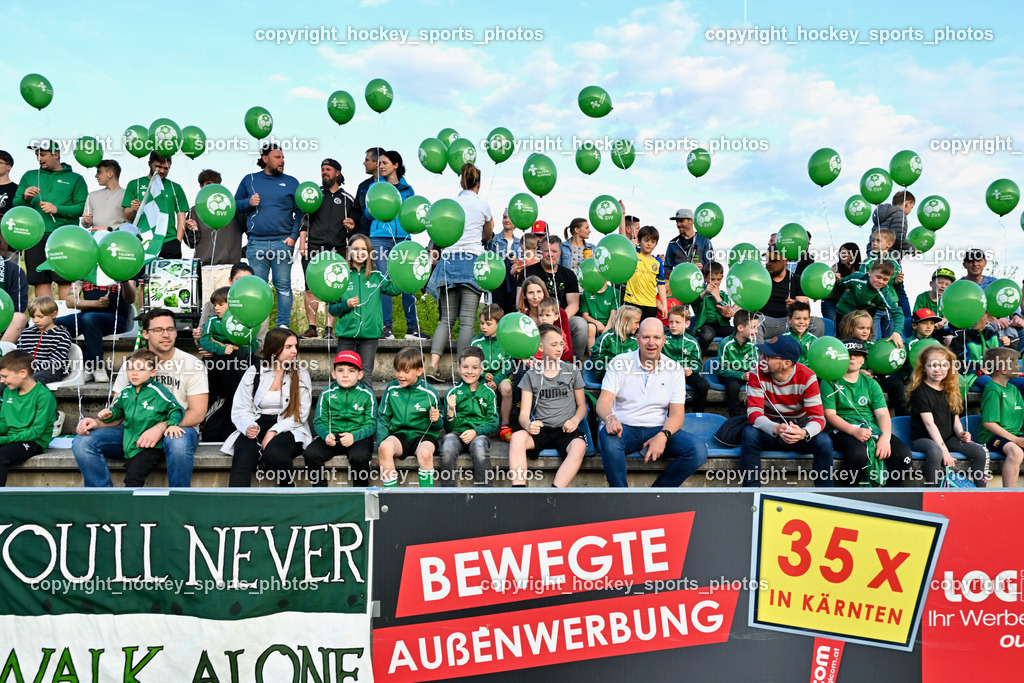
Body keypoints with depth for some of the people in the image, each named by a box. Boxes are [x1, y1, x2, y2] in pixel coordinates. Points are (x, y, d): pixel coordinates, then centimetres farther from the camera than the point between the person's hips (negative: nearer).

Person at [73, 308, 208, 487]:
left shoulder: (191, 364, -2)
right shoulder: (131, 364, 9)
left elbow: (197, 413, -8)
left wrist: (160, 428, -22)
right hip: (135, 431, 4)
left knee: (178, 442, -40)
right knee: (82, 442, -17)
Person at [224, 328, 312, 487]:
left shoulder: (301, 375, 8)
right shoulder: (253, 372, 10)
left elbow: (300, 414, 1)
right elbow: (240, 409, 6)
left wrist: (273, 431, -12)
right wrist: (249, 426, -16)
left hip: (287, 431, -1)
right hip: (256, 429, 1)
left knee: (273, 452, -35)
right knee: (242, 460, -30)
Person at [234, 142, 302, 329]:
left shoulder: (291, 182, 11)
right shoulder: (249, 180, 14)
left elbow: (300, 211, 7)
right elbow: (235, 205, 17)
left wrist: (293, 236, -4)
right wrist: (248, 203, -4)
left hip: (283, 243, -1)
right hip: (256, 244, 1)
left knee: (283, 286, -1)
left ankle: (283, 325, 3)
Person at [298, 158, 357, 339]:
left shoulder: (347, 199, 16)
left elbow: (354, 222, 20)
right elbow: (304, 220, 10)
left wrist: (352, 225, -5)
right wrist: (302, 243, -1)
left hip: (337, 250, 0)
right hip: (313, 248, 0)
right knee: (311, 288, -4)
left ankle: (329, 328, -3)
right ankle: (312, 328, 2)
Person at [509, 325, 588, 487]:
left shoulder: (572, 371, 12)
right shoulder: (531, 376, 9)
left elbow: (582, 405, 16)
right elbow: (524, 414, 4)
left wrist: (575, 420, -8)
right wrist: (528, 425, -21)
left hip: (566, 431, 0)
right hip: (541, 430, 0)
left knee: (579, 446, -35)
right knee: (517, 437, -33)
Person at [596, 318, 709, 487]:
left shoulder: (674, 370, 5)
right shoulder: (619, 363, 1)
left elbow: (677, 414, -1)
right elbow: (604, 401, -8)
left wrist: (663, 435, -23)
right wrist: (610, 418, -33)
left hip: (658, 429, 2)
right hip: (623, 428, -2)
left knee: (698, 450, -22)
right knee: (609, 437, -37)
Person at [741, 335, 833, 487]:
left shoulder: (806, 377, -15)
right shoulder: (758, 373, -14)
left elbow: (818, 417, -18)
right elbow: (754, 412, -22)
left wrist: (804, 433, -43)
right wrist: (776, 428, -43)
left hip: (798, 428, 0)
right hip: (769, 428, 0)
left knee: (824, 442, -29)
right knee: (749, 434, -33)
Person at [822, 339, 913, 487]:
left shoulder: (871, 383, 18)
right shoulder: (830, 382, 6)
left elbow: (883, 414, 7)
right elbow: (830, 415, -5)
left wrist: (885, 438, -13)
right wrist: (854, 431, -21)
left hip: (872, 429, 5)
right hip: (844, 430, -5)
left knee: (903, 452, -22)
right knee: (858, 452, -36)